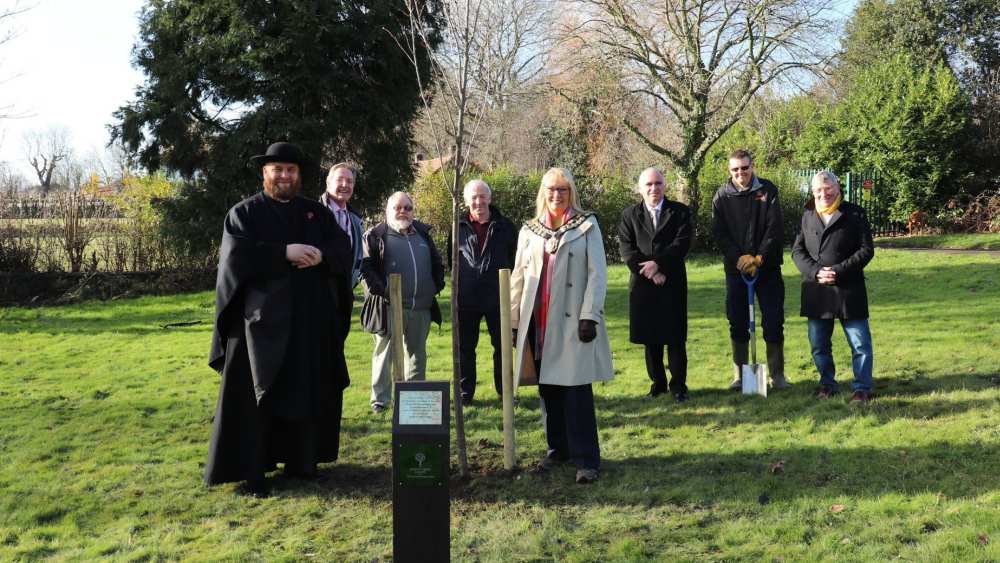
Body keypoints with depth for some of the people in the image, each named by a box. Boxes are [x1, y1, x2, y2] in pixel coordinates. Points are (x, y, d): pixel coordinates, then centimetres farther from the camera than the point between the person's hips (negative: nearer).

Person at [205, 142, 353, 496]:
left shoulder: (317, 212, 13)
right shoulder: (245, 212, 1)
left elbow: (342, 250, 4)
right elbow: (235, 254, -14)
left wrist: (319, 256, -17)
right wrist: (285, 252, -20)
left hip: (311, 317, 4)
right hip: (263, 317, -4)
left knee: (308, 390, 8)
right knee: (258, 394, 0)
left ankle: (300, 459, 20)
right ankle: (251, 468, 6)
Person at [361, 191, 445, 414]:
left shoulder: (423, 234, 17)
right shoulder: (376, 235, 0)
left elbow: (437, 264, 24)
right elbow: (365, 266, -8)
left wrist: (436, 286, 12)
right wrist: (379, 290, -15)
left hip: (421, 308, 5)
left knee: (417, 352, 12)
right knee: (384, 352, -1)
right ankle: (379, 399, 5)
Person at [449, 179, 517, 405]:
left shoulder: (505, 227, 2)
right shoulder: (459, 228, 2)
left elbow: (514, 259, 7)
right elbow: (451, 260, 11)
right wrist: (463, 280, 3)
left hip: (498, 297, 0)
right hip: (467, 299, 1)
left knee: (502, 346, 7)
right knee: (465, 347, 8)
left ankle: (504, 390, 19)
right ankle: (465, 392, 19)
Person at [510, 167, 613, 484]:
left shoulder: (586, 226, 2)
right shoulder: (529, 231, 12)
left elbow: (597, 273, -3)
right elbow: (518, 277, 14)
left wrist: (590, 315, -12)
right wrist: (514, 321, 9)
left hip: (572, 320, -4)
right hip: (539, 321, 4)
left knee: (576, 389, -6)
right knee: (548, 388, 8)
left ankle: (586, 459, 0)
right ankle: (558, 449, 22)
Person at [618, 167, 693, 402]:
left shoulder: (680, 212, 5)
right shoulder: (629, 215, 7)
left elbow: (682, 244, -7)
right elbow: (626, 249, -1)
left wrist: (658, 263, -17)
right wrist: (649, 272, -12)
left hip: (672, 284, -1)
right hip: (643, 285, 1)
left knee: (675, 338, 0)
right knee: (650, 338, 7)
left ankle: (678, 385, 9)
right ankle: (657, 382, 18)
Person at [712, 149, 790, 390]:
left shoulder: (767, 191, 0)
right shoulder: (722, 196, 2)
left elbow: (774, 228, -6)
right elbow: (719, 234, -3)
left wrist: (759, 258, -15)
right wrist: (739, 258, -15)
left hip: (767, 267, -1)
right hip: (735, 268, 1)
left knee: (773, 321, 0)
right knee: (738, 323, 5)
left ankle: (777, 374, 11)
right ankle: (740, 375, 15)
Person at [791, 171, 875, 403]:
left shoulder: (854, 214, -1)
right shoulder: (808, 216, 10)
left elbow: (866, 250, -4)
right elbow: (797, 250, 6)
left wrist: (839, 271, -15)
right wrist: (815, 271, -11)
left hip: (849, 289, -3)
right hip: (816, 290, 3)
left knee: (859, 342, 0)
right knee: (818, 344, 10)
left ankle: (862, 387, 12)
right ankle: (827, 384, 25)